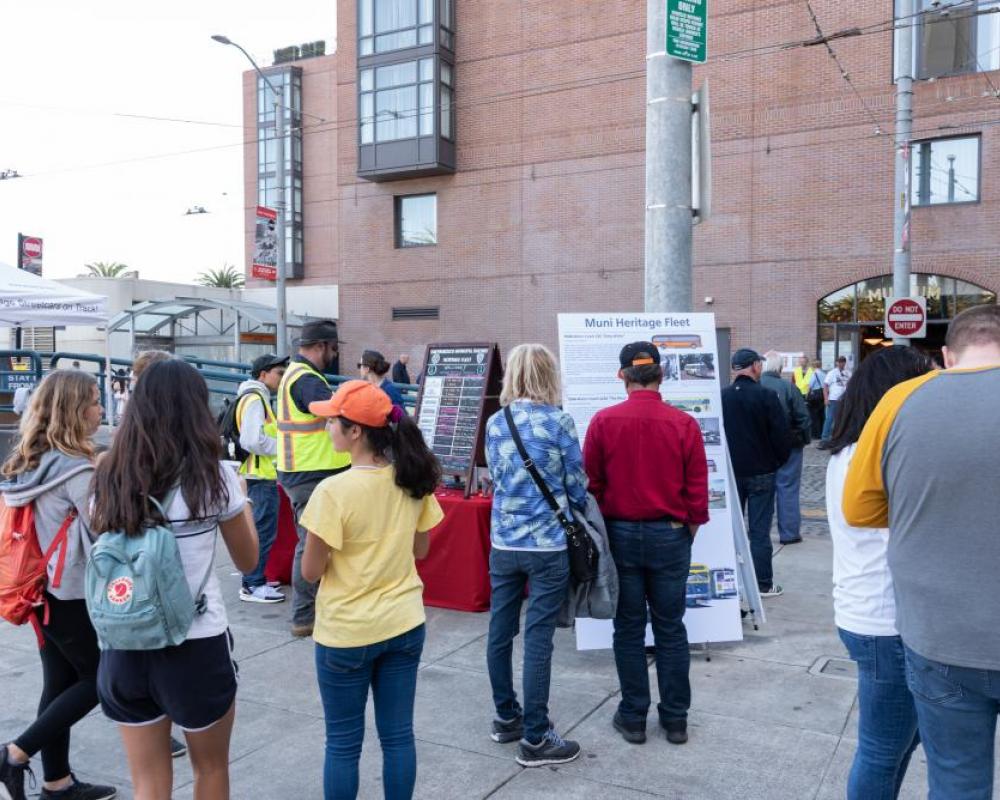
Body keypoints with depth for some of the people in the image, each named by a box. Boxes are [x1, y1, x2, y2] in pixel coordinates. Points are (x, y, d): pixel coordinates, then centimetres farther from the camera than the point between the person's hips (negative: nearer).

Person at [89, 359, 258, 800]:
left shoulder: (109, 477, -2)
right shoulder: (214, 476, -12)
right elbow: (247, 561, 1)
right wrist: (243, 503, 17)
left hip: (124, 648, 3)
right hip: (197, 648, -3)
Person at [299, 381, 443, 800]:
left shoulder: (334, 491, -21)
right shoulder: (414, 480, -3)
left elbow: (311, 571, -14)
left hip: (347, 631, -5)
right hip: (404, 624, 5)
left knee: (343, 743, 13)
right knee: (398, 735, 16)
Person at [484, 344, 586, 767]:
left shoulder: (495, 423, 2)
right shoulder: (558, 422, -10)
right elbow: (576, 485, -3)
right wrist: (577, 509, 17)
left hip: (502, 542, 5)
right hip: (547, 544, -5)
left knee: (499, 632, 15)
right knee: (537, 640, 1)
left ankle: (506, 718, 31)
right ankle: (535, 739, 10)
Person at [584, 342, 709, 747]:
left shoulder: (603, 421, -9)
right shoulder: (684, 424, -8)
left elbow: (590, 483, -4)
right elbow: (697, 486, -4)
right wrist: (691, 526, 12)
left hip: (620, 534, 0)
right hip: (670, 534, 0)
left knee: (629, 629, 11)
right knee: (670, 628, 11)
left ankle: (633, 717, 19)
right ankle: (675, 718, 21)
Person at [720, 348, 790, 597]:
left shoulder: (721, 397, -3)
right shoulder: (766, 396, -13)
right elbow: (781, 434, -11)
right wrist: (779, 461, 6)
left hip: (729, 472, 3)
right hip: (761, 472, -3)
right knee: (760, 530, 2)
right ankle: (763, 584, 8)